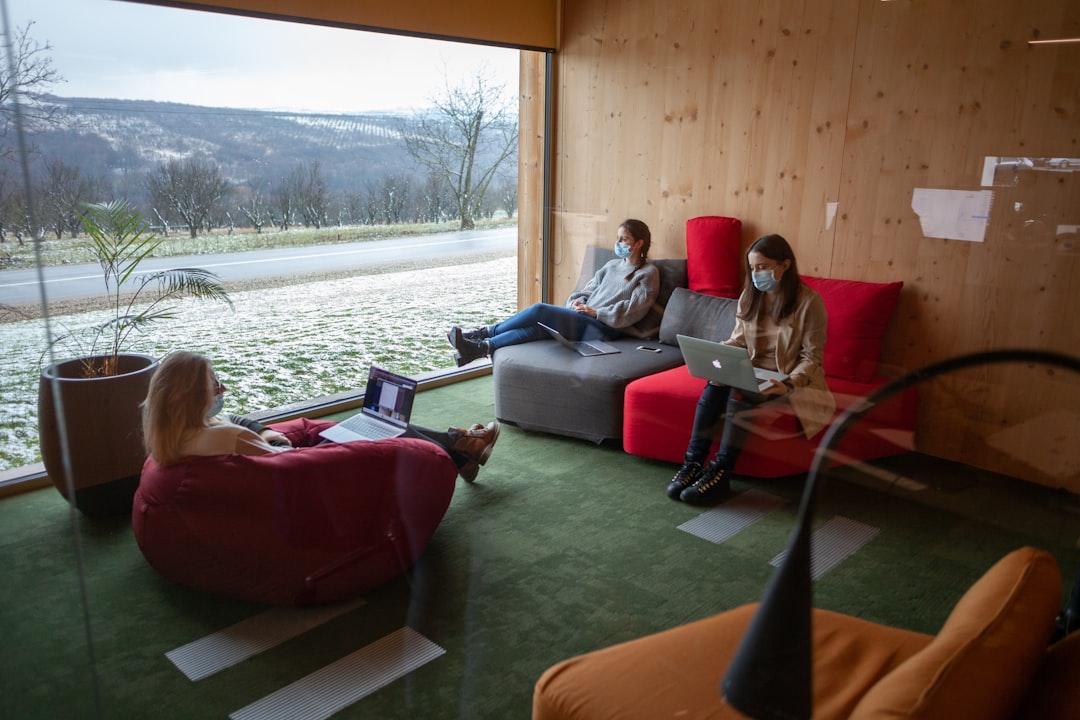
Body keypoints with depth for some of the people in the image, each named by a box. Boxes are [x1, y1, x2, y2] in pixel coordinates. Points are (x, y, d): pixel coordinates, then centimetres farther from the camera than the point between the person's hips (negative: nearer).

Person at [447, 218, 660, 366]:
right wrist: (578, 301, 1)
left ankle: (484, 333, -16)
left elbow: (633, 309, -8)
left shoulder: (648, 273, 2)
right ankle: (481, 347, -33)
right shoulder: (612, 265, 24)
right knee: (539, 327, -24)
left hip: (601, 329, -6)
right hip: (585, 320, 6)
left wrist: (596, 312, -12)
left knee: (539, 310, -22)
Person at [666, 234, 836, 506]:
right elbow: (737, 340, 9)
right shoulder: (750, 294, 6)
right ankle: (693, 463, -26)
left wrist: (789, 384, -29)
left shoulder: (809, 301, -12)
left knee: (740, 393, -32)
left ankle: (720, 475, -30)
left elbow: (811, 357, -11)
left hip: (792, 380, -5)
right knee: (715, 385, -26)